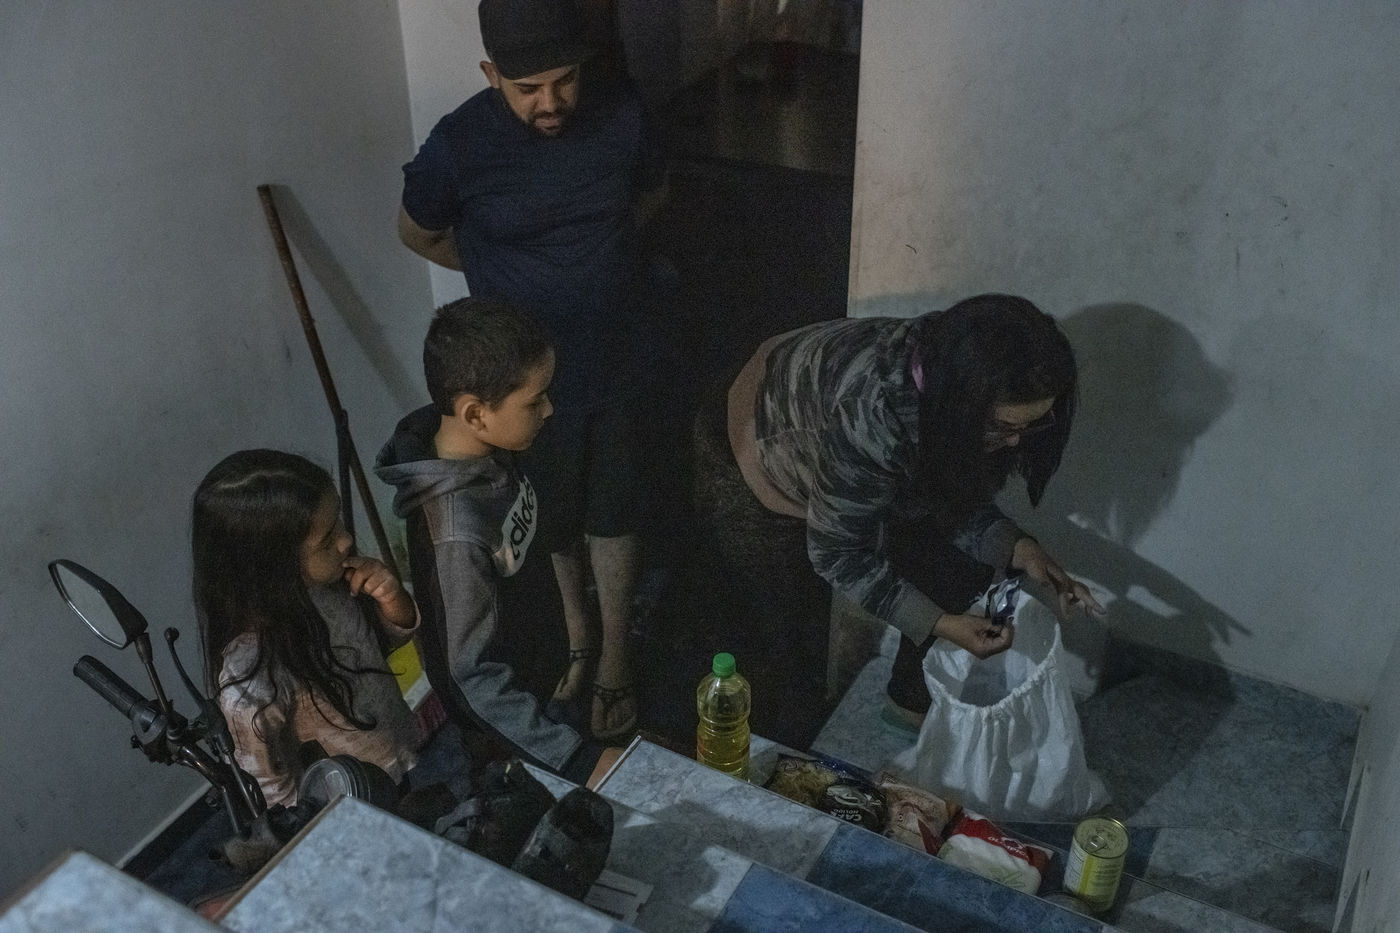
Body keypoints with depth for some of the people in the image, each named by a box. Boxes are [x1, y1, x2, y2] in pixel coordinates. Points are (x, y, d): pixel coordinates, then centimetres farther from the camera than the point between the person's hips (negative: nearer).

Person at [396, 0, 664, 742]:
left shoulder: (619, 116, -12)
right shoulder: (459, 144, -19)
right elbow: (418, 234, 1)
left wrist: (597, 253, 5)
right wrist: (504, 277, 4)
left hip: (615, 356, 1)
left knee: (612, 512, 10)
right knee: (555, 512, 16)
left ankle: (614, 664, 27)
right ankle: (578, 635, 41)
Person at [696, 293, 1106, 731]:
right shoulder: (870, 420, -44)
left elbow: (952, 492, -6)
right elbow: (837, 552, -27)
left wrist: (1016, 547, -22)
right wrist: (939, 625, -29)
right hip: (747, 461, -6)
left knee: (965, 577, 1)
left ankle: (914, 700, 25)